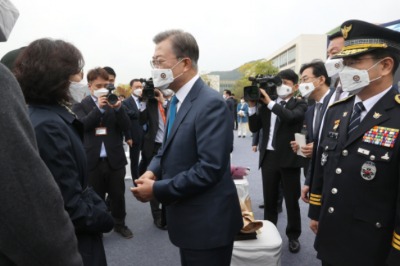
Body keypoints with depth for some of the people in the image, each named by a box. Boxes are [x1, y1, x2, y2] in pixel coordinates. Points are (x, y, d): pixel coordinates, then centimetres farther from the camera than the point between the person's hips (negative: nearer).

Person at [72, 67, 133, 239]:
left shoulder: (115, 102, 4)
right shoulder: (81, 105, 2)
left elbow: (126, 126, -6)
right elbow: (83, 125, -14)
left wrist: (118, 108, -24)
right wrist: (99, 107, -26)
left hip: (115, 158, 1)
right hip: (93, 160, -1)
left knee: (118, 195, 13)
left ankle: (119, 224, 34)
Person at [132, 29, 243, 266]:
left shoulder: (211, 103, -22)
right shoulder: (178, 100, 8)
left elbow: (209, 168, -27)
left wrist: (157, 190, -19)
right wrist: (152, 172, -5)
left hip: (207, 222, -8)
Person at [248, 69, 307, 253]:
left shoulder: (299, 104, -1)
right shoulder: (267, 104, 9)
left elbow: (291, 117, -24)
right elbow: (254, 128, 6)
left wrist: (270, 102, -21)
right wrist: (253, 106, -4)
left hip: (288, 158, -3)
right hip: (268, 157, 4)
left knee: (291, 201, 11)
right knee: (269, 201, 16)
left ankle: (293, 236, 30)